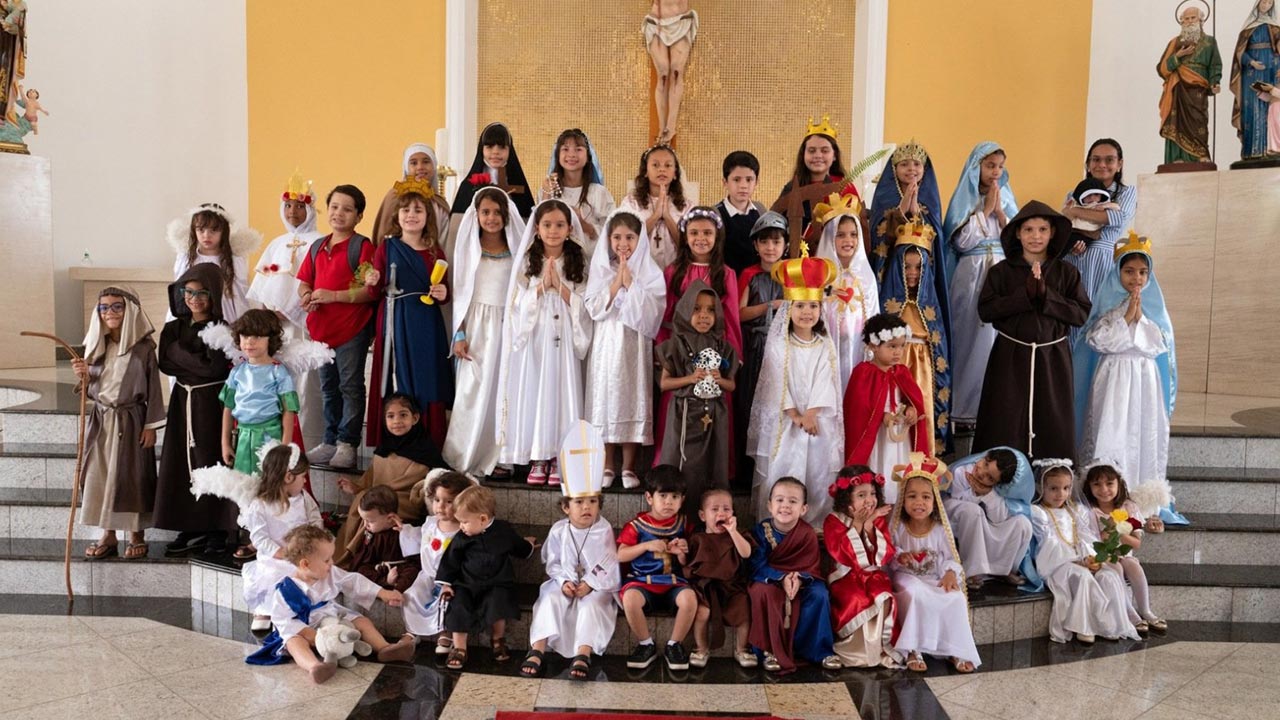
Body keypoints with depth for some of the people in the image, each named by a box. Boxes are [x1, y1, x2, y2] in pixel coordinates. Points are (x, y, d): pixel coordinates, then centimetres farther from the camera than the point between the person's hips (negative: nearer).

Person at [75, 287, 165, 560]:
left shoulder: (143, 347, -6)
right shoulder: (96, 346, 7)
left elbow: (153, 389, -5)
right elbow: (91, 391, 11)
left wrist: (151, 425, -9)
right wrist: (83, 376, -10)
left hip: (131, 420, -4)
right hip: (101, 420, 4)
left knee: (132, 475, 1)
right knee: (100, 474, 5)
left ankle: (137, 535, 14)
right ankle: (108, 535, 16)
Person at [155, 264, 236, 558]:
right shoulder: (173, 328, 9)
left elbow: (216, 368, -17)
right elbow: (165, 364, -2)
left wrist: (180, 354, -9)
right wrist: (198, 364, -13)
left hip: (211, 402, -5)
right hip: (182, 401, 5)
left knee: (210, 463, -2)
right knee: (182, 464, 5)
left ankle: (216, 531, 7)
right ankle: (190, 529, 14)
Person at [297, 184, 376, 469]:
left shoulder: (362, 247, -8)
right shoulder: (317, 247, 13)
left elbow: (371, 290, -16)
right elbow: (303, 282, 18)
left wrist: (333, 296, -21)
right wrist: (307, 295, -5)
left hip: (352, 330, -7)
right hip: (321, 328, 7)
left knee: (350, 387, 1)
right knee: (329, 388, 15)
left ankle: (347, 444, 8)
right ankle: (330, 441, 25)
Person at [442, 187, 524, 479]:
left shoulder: (517, 250, 5)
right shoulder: (469, 247, 7)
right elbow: (460, 291, 5)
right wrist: (459, 334, -2)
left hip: (507, 326, 0)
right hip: (475, 326, 0)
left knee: (502, 390, 0)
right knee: (471, 390, -2)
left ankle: (496, 457, 7)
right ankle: (465, 457, 6)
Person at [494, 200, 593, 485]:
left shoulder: (578, 264, 6)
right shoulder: (528, 262, 7)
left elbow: (582, 306, -1)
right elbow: (519, 303, 1)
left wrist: (559, 284, -10)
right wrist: (542, 285, -11)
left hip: (563, 341, 0)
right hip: (533, 340, 1)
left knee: (561, 393, -2)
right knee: (533, 394, -1)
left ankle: (559, 460, 5)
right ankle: (538, 460, 8)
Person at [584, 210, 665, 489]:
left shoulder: (649, 272, 4)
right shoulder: (600, 269, 7)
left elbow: (650, 310, -9)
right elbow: (594, 308, -5)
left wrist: (629, 281, -10)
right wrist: (616, 281, -9)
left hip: (635, 345, -1)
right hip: (606, 344, 1)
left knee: (633, 399, -1)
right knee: (605, 399, 2)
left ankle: (628, 467, 10)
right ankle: (607, 466, 13)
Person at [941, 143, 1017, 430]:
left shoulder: (1006, 197, 13)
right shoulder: (964, 198, 4)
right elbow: (962, 241, -6)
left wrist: (999, 211, -3)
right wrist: (985, 209, -6)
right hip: (971, 275, -3)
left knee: (999, 339, -1)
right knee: (970, 339, -5)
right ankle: (966, 409, 1)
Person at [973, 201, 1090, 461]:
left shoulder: (1066, 272, 6)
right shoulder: (1001, 271, 3)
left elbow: (1082, 314, -4)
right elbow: (985, 310, -8)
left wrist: (1046, 294, -15)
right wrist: (1025, 294, -15)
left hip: (1053, 357, 1)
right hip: (1010, 356, -1)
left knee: (1051, 427, 3)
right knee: (1006, 428, -1)